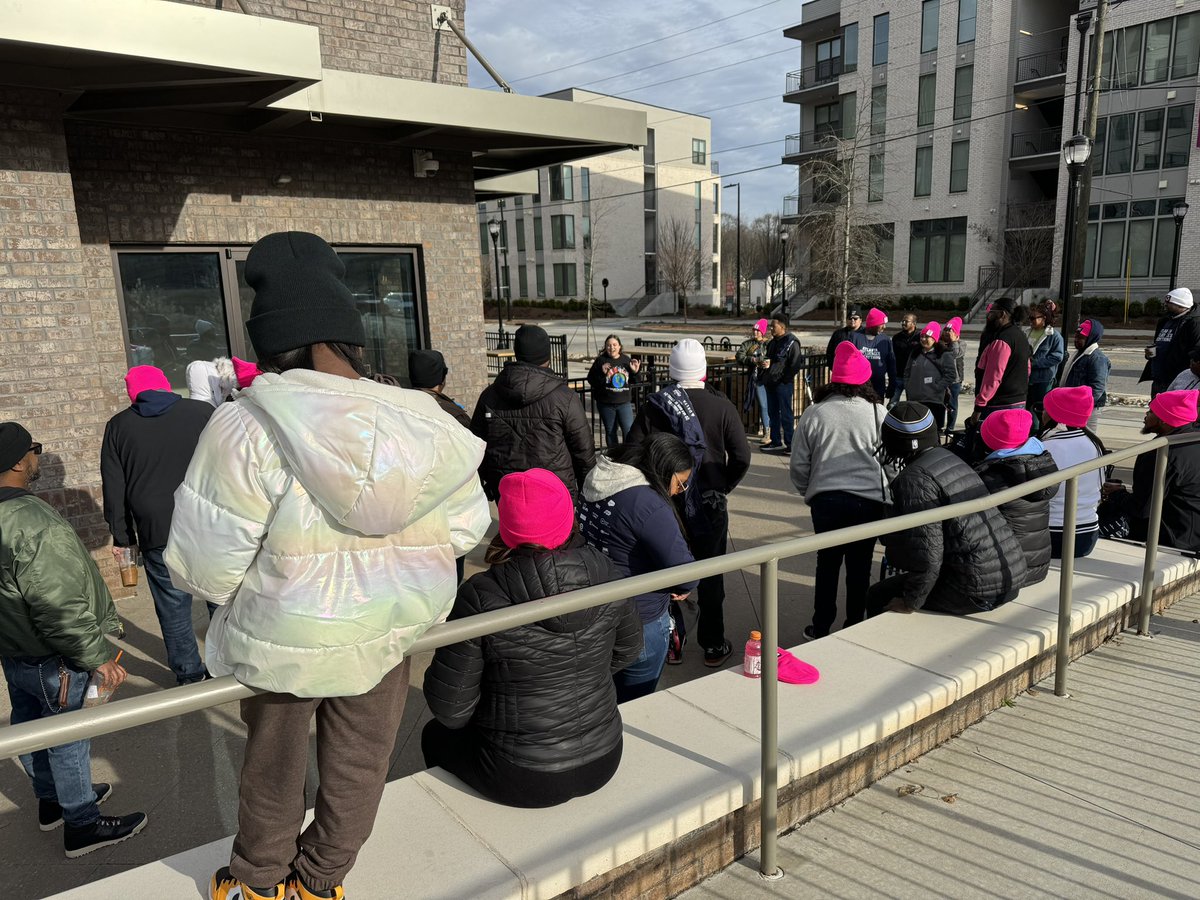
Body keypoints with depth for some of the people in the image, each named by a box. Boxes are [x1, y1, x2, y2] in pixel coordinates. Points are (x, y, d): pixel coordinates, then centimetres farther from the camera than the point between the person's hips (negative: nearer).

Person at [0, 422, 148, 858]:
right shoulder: (37, 525, -33)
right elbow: (60, 609, -31)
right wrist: (98, 657, -21)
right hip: (52, 660, -9)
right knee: (68, 741, 8)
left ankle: (52, 799, 45)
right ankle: (82, 826, 25)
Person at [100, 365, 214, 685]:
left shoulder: (119, 426, 7)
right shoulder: (204, 412, 2)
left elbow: (114, 489, 7)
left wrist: (121, 536, 13)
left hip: (158, 533, 1)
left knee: (174, 606, 11)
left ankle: (189, 674, 20)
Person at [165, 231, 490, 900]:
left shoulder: (248, 429, -23)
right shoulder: (423, 420, -13)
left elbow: (205, 567, -19)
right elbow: (465, 529, -4)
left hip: (286, 641, -2)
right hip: (388, 634, 3)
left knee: (275, 769, 24)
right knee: (358, 768, 24)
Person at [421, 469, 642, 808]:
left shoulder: (479, 598, -25)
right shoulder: (603, 573, -12)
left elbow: (450, 709, -17)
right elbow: (627, 650, 6)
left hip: (523, 780, -4)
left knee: (435, 735, 26)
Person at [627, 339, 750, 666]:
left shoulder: (654, 405, -7)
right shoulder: (721, 405, -10)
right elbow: (741, 457, -13)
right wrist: (723, 487, 2)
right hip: (709, 505, -1)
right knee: (710, 577, 12)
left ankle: (671, 643, 22)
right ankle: (713, 646, 22)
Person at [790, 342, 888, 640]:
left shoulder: (813, 414, -1)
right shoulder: (878, 414, -2)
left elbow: (799, 465, 4)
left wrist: (808, 493, 20)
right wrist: (886, 501, 17)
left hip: (824, 500, 1)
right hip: (868, 501, 0)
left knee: (827, 563, 14)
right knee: (859, 567, 11)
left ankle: (820, 629, 22)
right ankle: (853, 630, 21)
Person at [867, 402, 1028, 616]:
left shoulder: (914, 479, -15)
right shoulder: (951, 460, 12)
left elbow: (927, 556, -20)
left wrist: (910, 603, -8)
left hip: (977, 591, -9)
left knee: (879, 596, 6)